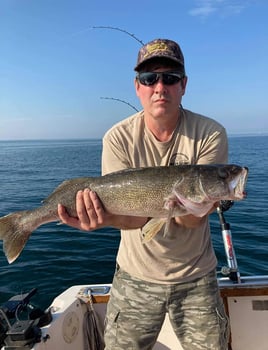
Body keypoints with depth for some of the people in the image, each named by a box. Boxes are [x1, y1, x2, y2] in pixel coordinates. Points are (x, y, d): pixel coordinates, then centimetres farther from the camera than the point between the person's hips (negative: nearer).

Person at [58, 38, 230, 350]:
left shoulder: (210, 135, -14)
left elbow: (194, 218, -19)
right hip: (136, 277, 1)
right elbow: (134, 214, -18)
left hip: (195, 278, 0)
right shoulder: (118, 139, -12)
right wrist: (107, 216, -41)